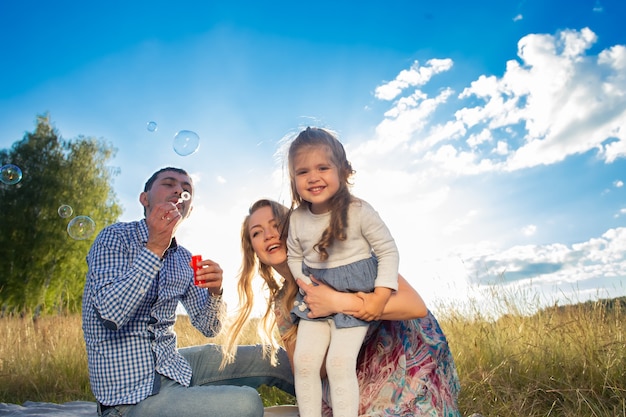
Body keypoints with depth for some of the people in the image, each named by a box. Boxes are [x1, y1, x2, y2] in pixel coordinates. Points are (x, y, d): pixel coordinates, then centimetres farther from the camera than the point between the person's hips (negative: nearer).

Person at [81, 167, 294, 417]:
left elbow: (209, 328, 7)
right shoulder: (116, 237, -10)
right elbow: (112, 313, -25)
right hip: (133, 394, -7)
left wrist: (214, 293, -13)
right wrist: (154, 249, -27)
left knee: (273, 360, 4)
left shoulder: (183, 260, 8)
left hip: (170, 366, 7)